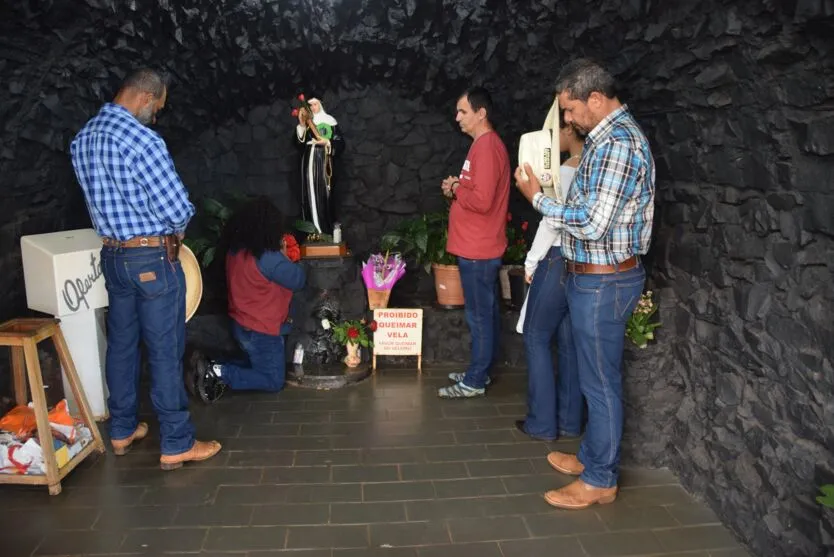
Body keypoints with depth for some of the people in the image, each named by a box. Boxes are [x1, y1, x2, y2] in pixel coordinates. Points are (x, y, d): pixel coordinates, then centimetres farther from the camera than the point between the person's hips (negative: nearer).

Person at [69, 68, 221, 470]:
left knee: (121, 343, 17)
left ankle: (122, 430, 30)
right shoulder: (141, 139, -20)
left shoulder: (82, 139, 8)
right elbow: (178, 207, -18)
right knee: (165, 351, 0)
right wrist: (175, 228, 3)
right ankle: (177, 445, 9)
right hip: (152, 258, -8)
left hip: (111, 254, 8)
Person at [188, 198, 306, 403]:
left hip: (241, 324, 8)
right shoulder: (268, 257, -25)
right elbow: (298, 280, -14)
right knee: (273, 381, 7)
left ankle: (213, 369, 7)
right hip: (261, 330, -8)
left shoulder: (235, 250, 0)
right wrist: (284, 254, -1)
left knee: (258, 367, 26)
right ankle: (219, 373, -6)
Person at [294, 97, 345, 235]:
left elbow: (340, 143, -2)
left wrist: (327, 143, -18)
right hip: (309, 162, 4)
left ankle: (325, 233, -2)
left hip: (323, 162, -4)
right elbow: (299, 143, 1)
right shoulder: (306, 123, 10)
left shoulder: (329, 121, 1)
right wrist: (301, 125, -8)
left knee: (323, 196, -7)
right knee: (309, 195, 3)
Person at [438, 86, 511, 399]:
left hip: (478, 249, -10)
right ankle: (480, 372, 27)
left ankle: (475, 382, 9)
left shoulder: (487, 147, -17)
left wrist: (455, 189, -9)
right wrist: (457, 187, 5)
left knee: (479, 315, -1)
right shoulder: (485, 144, 15)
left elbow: (481, 200, -26)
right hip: (478, 246, 10)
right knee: (486, 313, 16)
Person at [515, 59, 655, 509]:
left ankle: (600, 480, 17)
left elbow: (593, 223, -25)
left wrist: (538, 198, -15)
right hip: (594, 275, 10)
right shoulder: (609, 136, 12)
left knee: (601, 381, 2)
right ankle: (592, 455, 36)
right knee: (595, 376, 20)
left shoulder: (617, 143, -20)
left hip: (603, 281, -10)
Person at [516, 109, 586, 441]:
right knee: (568, 340, 13)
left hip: (559, 259, -8)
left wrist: (531, 262, -6)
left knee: (536, 337, 3)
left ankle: (542, 423, 10)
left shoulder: (568, 169, -15)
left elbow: (552, 222, -16)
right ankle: (569, 421, 21)